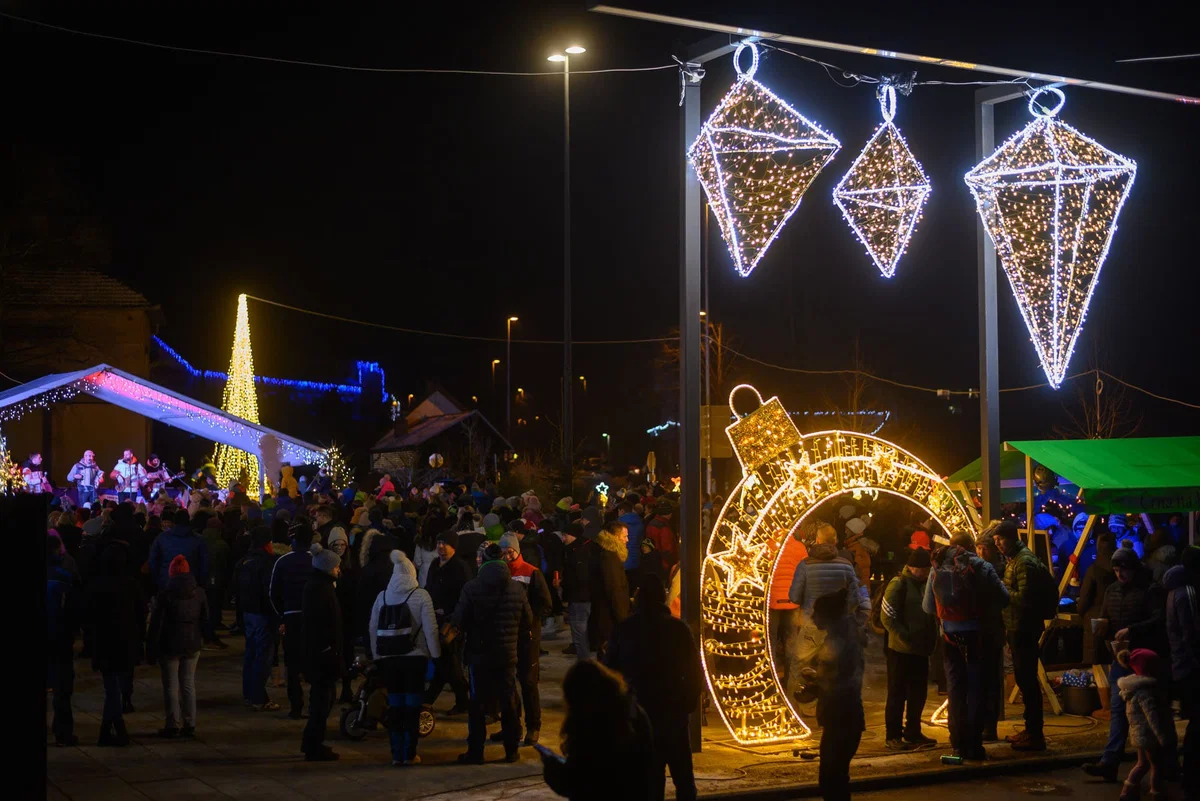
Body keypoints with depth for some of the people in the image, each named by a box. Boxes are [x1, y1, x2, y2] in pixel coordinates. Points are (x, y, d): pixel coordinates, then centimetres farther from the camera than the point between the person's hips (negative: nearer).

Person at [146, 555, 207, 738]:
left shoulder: (165, 594, -12)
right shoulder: (199, 593, 1)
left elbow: (156, 623, -11)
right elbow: (205, 620, 7)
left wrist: (150, 649, -5)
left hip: (170, 646, -4)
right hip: (192, 646, 4)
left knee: (171, 686, 3)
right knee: (188, 685, 11)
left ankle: (173, 726, 4)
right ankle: (189, 725, 10)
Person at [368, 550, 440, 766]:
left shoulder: (382, 596, 3)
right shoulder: (421, 596, -7)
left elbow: (373, 628, 6)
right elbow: (430, 628, -10)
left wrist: (377, 655, 15)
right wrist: (435, 654, -1)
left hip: (389, 658, 3)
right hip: (415, 657, -3)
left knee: (395, 705, 9)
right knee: (413, 704, 4)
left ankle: (396, 754, 10)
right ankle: (409, 753, 3)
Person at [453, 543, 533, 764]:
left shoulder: (471, 588, -12)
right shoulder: (517, 589, -4)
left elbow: (459, 621, -9)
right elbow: (528, 620, 4)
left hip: (479, 653, -2)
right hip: (508, 654, 2)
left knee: (478, 703, 6)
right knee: (509, 702, 12)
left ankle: (475, 752, 7)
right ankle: (511, 750, 15)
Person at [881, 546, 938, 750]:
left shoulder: (925, 584, 12)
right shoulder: (898, 585, -11)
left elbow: (932, 614, 21)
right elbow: (888, 618, -15)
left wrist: (931, 638, 6)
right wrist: (906, 639, -20)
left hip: (920, 650, 7)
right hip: (900, 650, -7)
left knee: (918, 694, 13)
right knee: (897, 694, 0)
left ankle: (913, 732, 25)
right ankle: (893, 736, 6)